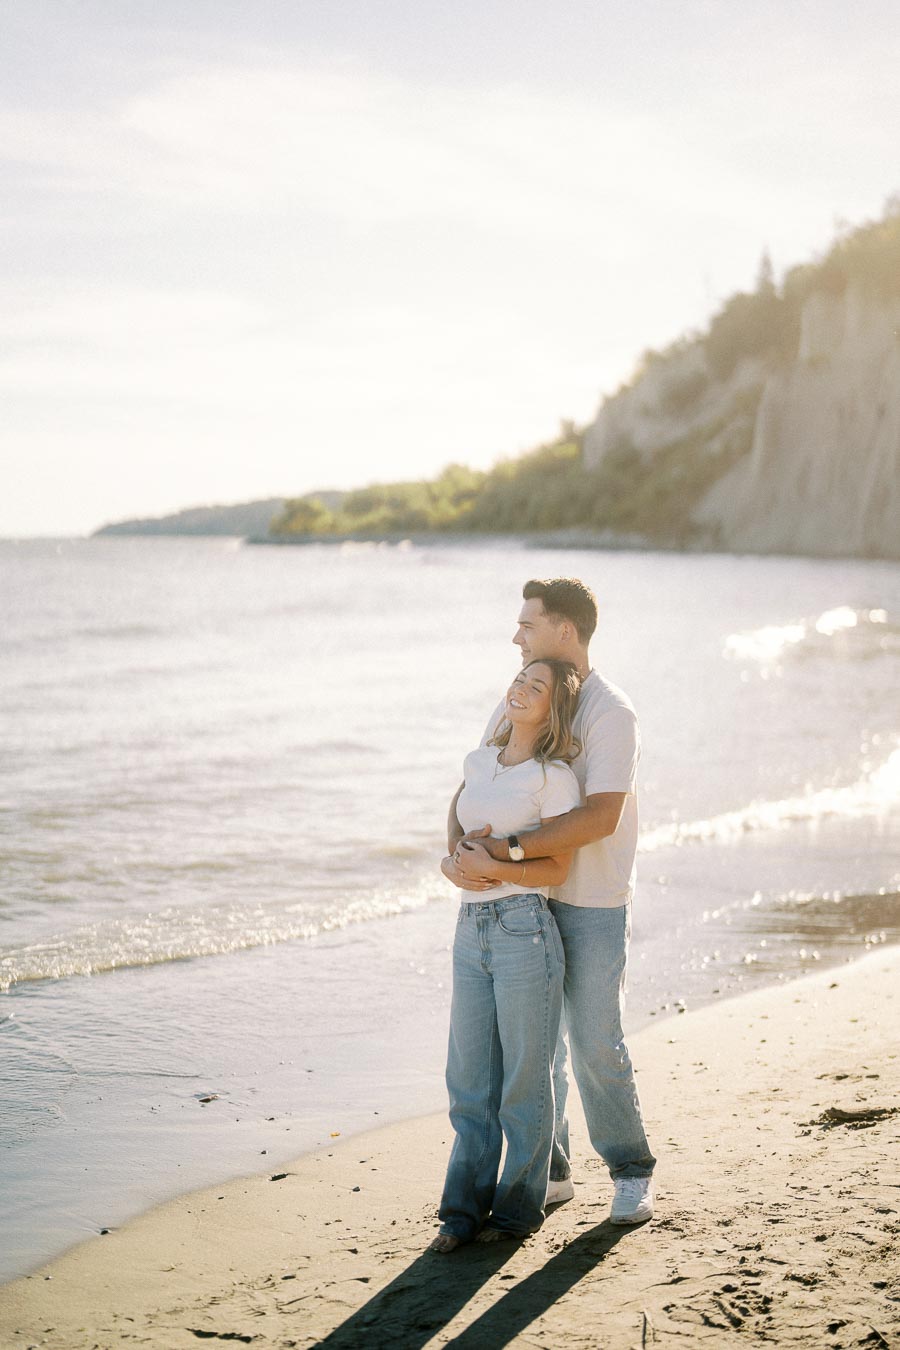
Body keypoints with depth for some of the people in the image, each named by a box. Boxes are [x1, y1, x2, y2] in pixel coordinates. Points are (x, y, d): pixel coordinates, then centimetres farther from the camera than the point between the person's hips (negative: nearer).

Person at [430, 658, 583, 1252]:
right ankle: (465, 1208, 17)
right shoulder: (480, 761, 12)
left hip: (524, 929, -6)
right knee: (470, 1078, 9)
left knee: (523, 1079, 3)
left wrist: (498, 868, -20)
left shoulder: (555, 776, -6)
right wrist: (452, 861, 6)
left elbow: (558, 868, -8)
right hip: (472, 929, 6)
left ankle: (519, 1207, 16)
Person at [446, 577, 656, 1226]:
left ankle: (633, 1172, 18)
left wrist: (503, 852, -31)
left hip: (593, 908, -6)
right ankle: (548, 1171, 23)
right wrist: (461, 849, -15)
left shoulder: (611, 713, -16)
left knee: (596, 1045, 0)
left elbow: (600, 817, -28)